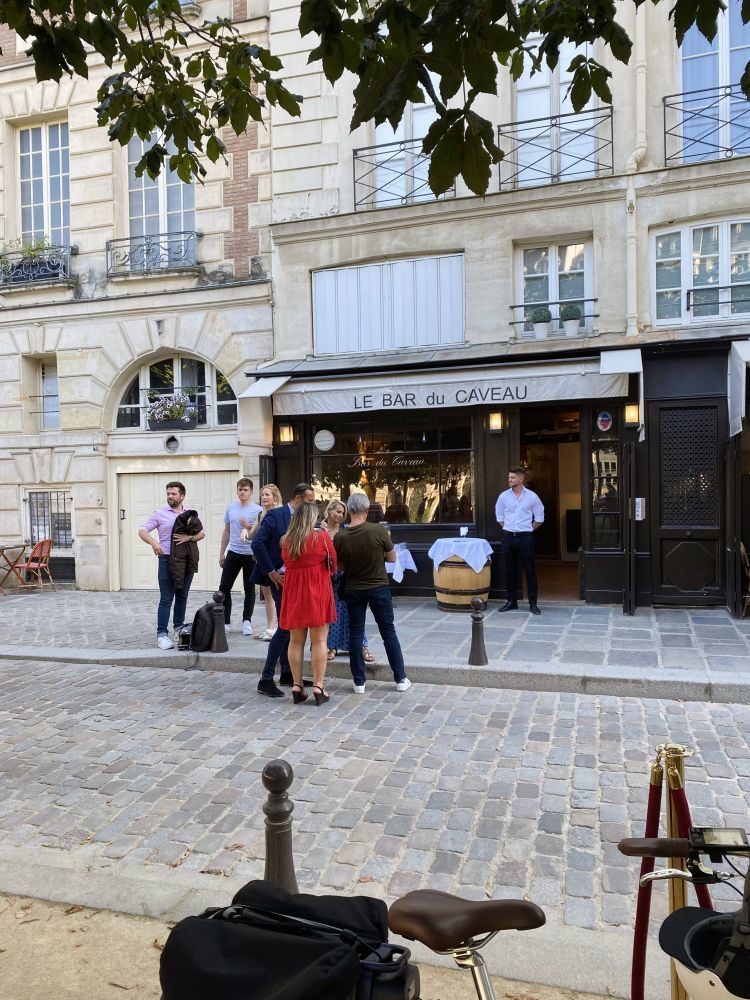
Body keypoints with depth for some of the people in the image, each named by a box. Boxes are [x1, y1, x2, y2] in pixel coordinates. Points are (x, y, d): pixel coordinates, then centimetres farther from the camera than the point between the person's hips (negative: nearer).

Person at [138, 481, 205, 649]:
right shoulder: (160, 513, 1)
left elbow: (202, 533, 5)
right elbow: (142, 531, -2)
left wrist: (189, 537, -16)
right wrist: (153, 542, -21)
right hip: (167, 560, -3)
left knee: (182, 596, 14)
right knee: (166, 598, -6)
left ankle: (179, 626, 30)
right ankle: (162, 634, -5)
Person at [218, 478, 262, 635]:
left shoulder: (257, 510, -5)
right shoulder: (231, 507, 9)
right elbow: (226, 531, 16)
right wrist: (222, 553, 15)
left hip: (251, 554, -4)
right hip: (233, 552, 4)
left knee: (249, 589, 5)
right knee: (224, 588, 2)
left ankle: (247, 622, 16)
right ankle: (225, 621, 13)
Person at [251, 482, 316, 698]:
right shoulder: (276, 515, -11)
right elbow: (257, 543, -18)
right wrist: (271, 573, -17)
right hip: (281, 579, -8)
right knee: (285, 627, -9)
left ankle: (287, 674, 26)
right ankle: (266, 680, -1)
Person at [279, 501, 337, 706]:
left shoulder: (285, 540, 3)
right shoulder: (321, 537, -6)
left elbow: (287, 564, 9)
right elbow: (333, 564, 3)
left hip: (293, 592, 4)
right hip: (317, 592, -4)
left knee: (296, 641, 10)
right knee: (319, 641, 3)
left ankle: (297, 686, 14)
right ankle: (318, 687, 5)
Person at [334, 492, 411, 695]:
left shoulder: (340, 537, -11)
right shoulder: (379, 531, -16)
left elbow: (339, 566, 1)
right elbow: (392, 558, -4)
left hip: (353, 590, 1)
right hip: (379, 588, -1)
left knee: (355, 634, 10)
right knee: (388, 632, 9)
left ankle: (359, 682, 14)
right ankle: (401, 679, 16)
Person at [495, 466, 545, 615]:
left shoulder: (531, 496, -2)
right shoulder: (503, 496, 3)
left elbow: (539, 518, 5)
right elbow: (499, 517, 14)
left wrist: (527, 530, 5)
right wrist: (508, 529, 10)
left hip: (525, 537, -2)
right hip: (508, 537, 2)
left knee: (530, 570, 0)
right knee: (510, 570, 7)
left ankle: (533, 603, 6)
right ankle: (511, 601, 17)